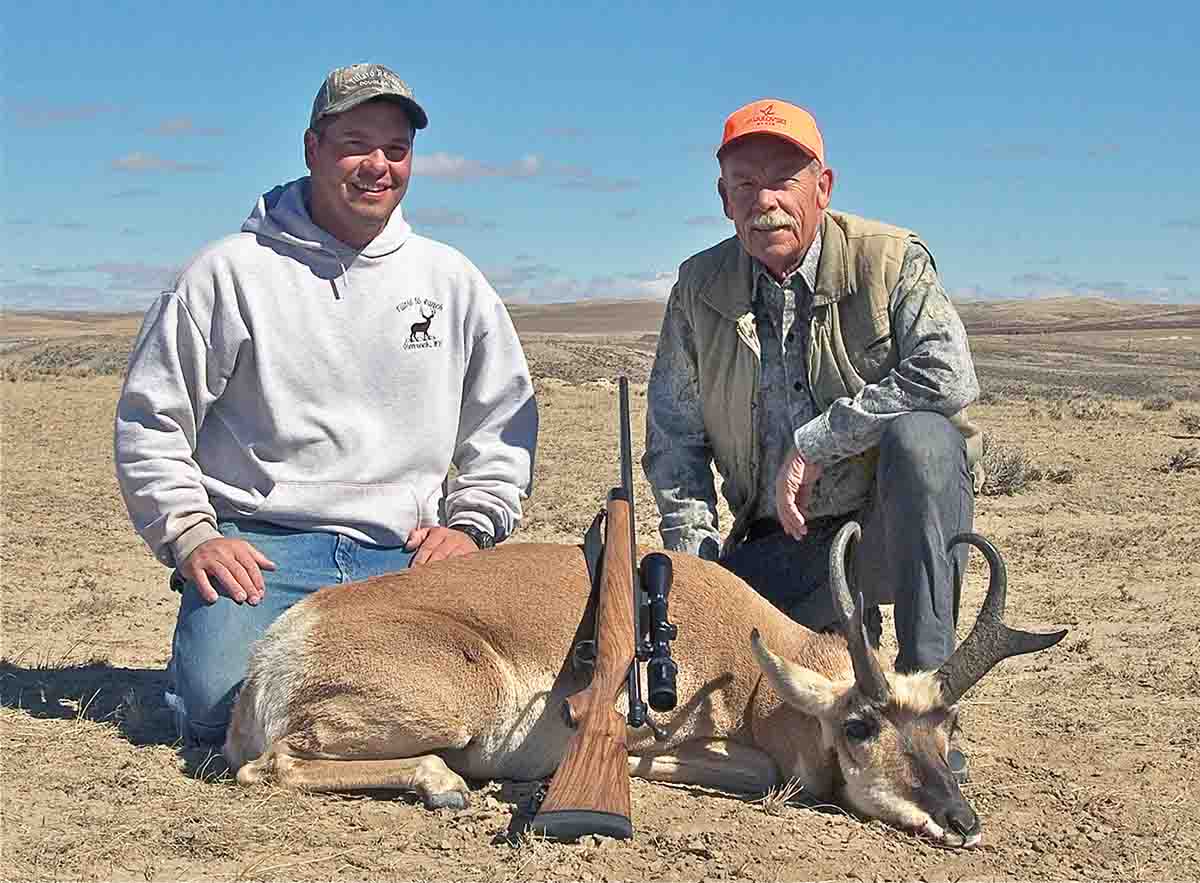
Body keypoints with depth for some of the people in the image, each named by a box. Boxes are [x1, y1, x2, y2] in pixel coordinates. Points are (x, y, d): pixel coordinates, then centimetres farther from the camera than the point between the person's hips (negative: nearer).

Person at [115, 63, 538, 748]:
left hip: (401, 556, 3)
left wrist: (471, 524, 6)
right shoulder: (233, 271, 4)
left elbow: (503, 426, 19)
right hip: (258, 547, -2)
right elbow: (151, 419, 6)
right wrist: (189, 535, -5)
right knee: (220, 706, -25)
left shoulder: (452, 281, 12)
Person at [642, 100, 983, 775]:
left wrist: (815, 443, -23)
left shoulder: (890, 260, -8)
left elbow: (948, 375, -25)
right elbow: (674, 436, 6)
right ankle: (844, 627, 16)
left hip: (891, 522, -3)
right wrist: (694, 559, -4)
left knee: (918, 436, -34)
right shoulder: (701, 287, 3)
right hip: (782, 543, 4)